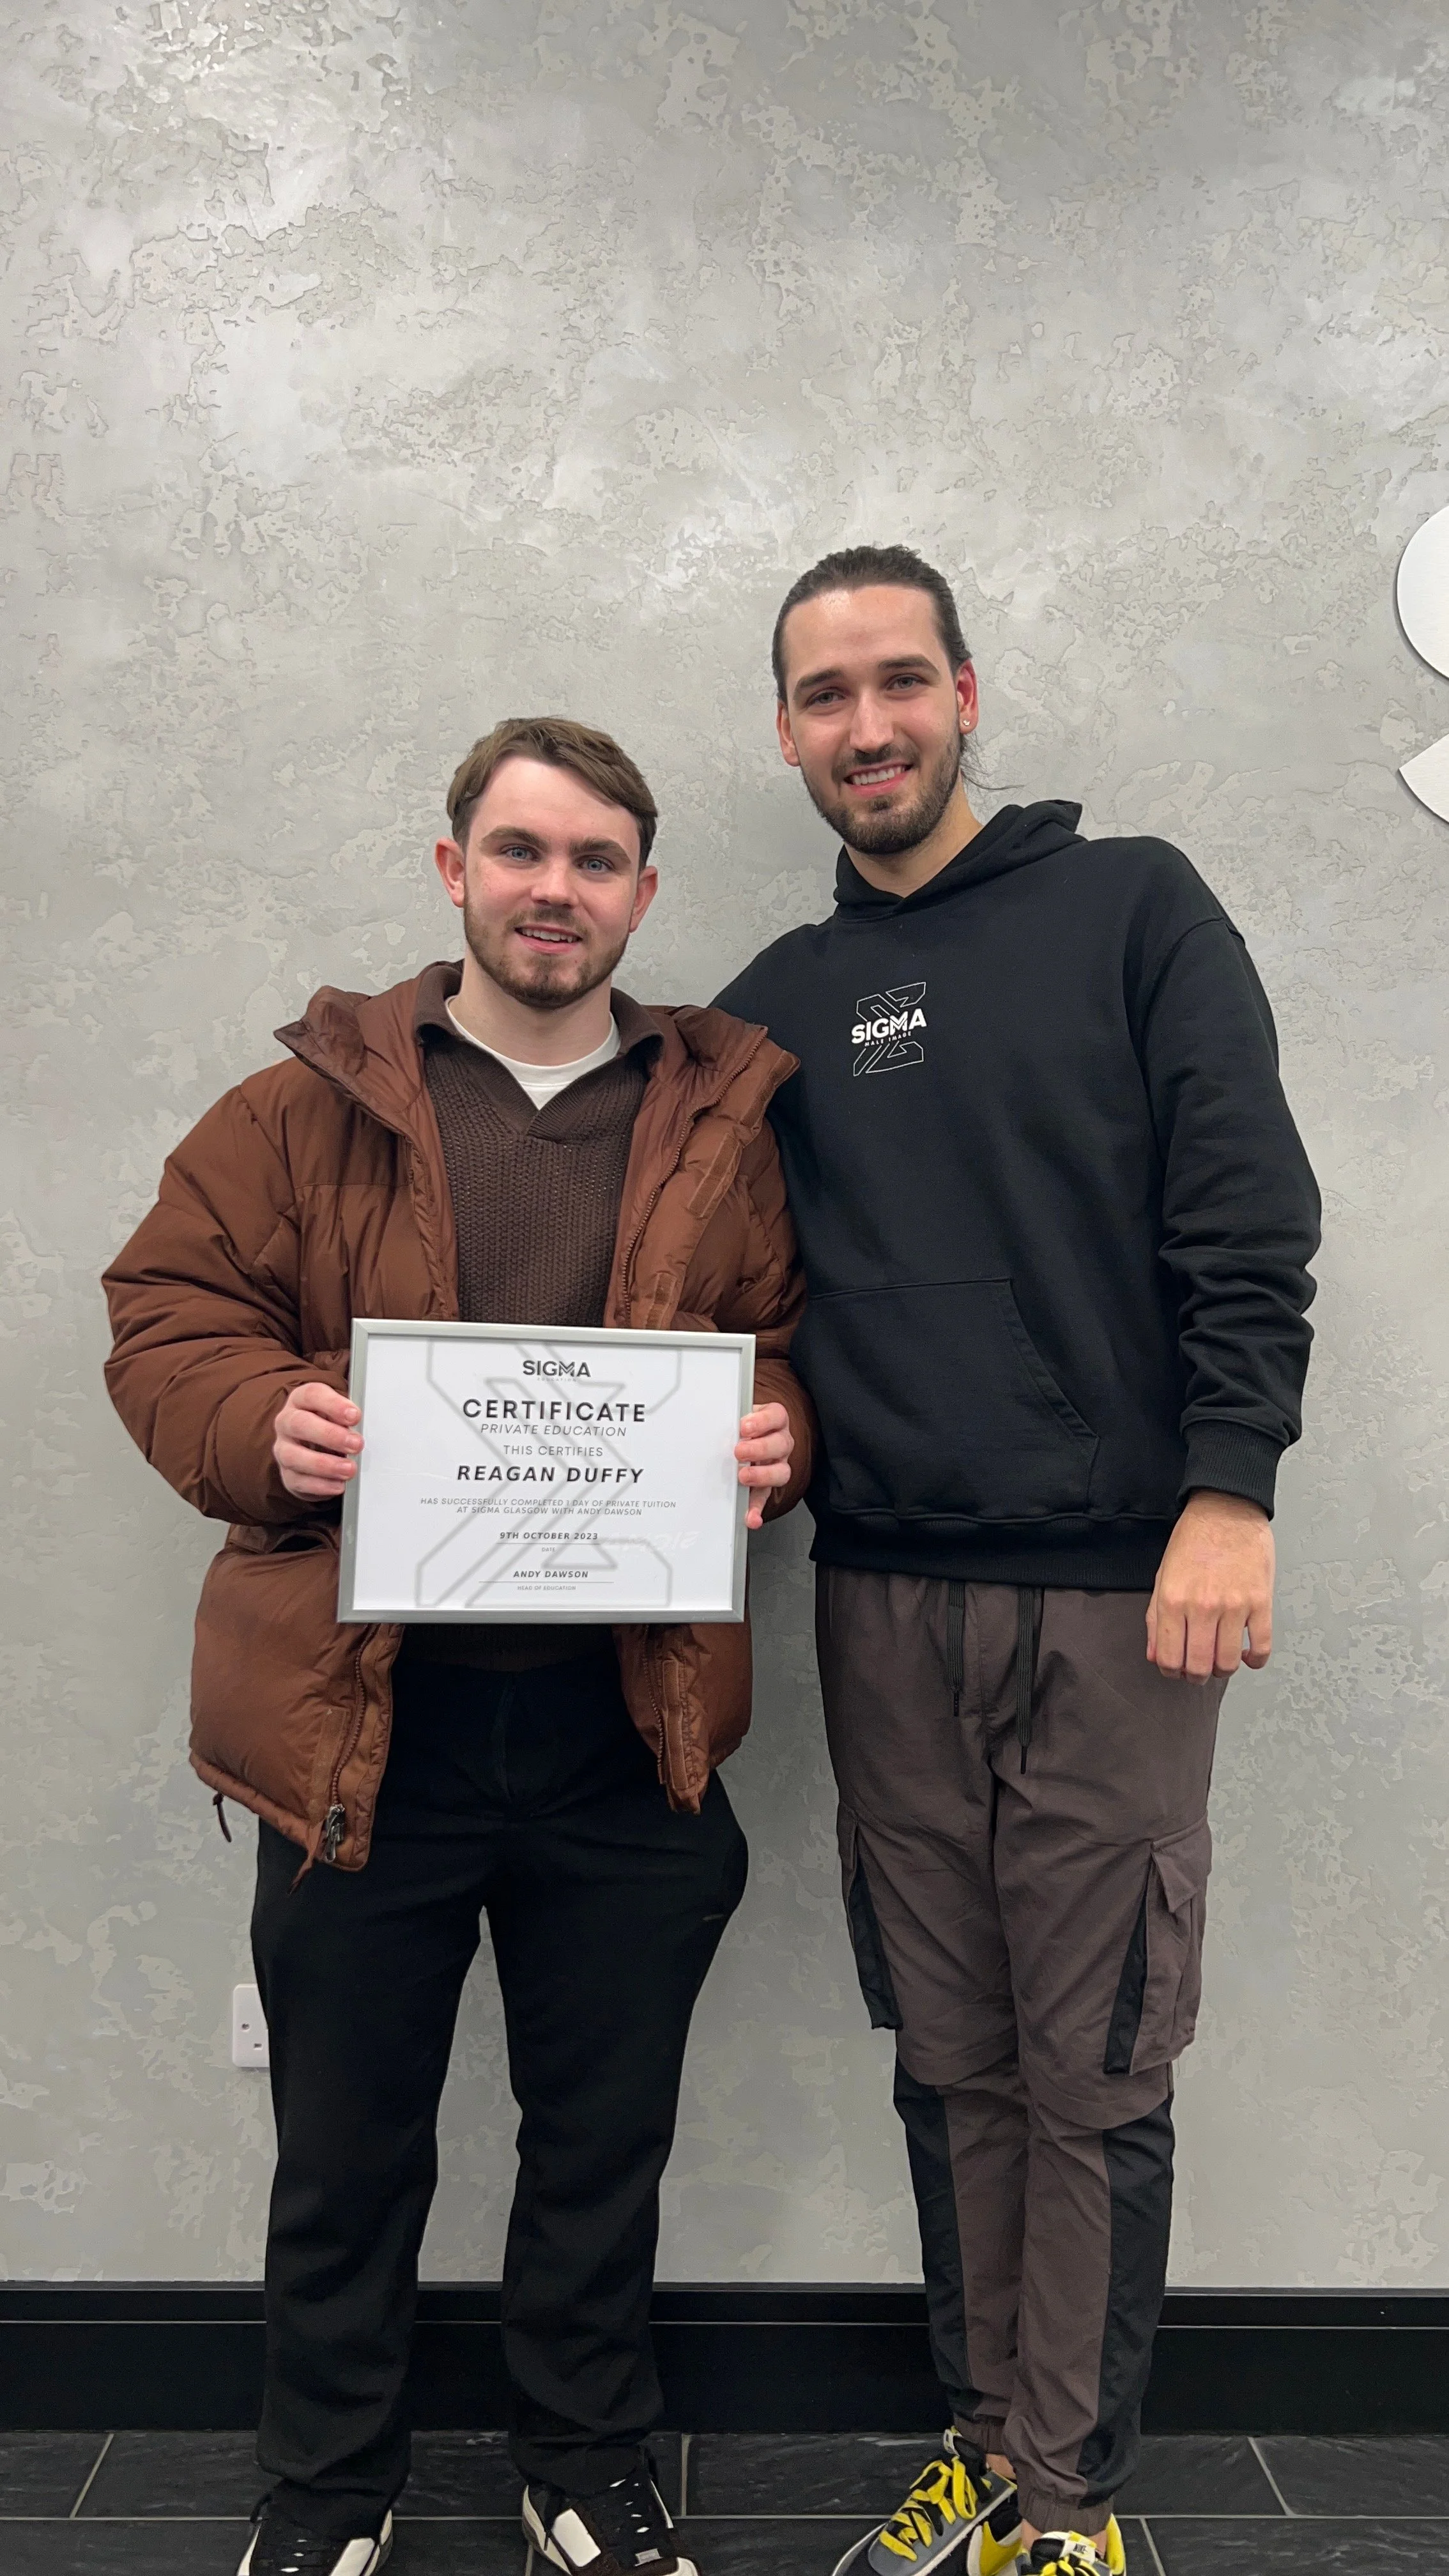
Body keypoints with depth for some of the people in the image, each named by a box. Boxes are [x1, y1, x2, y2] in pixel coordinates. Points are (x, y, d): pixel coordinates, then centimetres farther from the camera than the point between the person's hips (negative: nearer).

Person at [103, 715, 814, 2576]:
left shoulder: (727, 1121, 6)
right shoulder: (313, 1104, 3)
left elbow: (802, 1349, 10)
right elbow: (167, 1314, 2)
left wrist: (780, 1440, -12)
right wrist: (264, 1424, -17)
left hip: (627, 1725, 1)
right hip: (362, 1721, 0)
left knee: (603, 2146, 19)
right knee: (346, 2156, 17)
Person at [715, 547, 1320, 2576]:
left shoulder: (1131, 909, 3)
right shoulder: (777, 1004, 13)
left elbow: (1249, 1216, -4)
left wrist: (1227, 1493, -13)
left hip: (1110, 1593, -3)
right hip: (886, 1605, 4)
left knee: (1097, 2077, 5)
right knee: (952, 2064, 13)